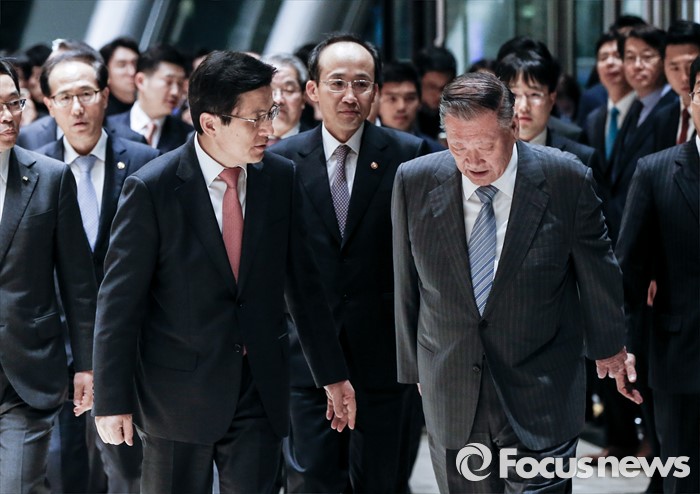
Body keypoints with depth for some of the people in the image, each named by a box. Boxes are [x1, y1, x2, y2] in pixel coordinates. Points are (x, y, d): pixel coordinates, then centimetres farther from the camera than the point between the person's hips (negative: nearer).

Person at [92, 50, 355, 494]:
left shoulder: (282, 178, 1)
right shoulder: (152, 189, -12)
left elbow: (303, 282, 10)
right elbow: (119, 302, -9)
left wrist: (332, 374, 11)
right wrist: (113, 402, -10)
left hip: (262, 388, 3)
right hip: (179, 389, -3)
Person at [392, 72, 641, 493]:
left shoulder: (567, 181, -9)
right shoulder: (415, 183, -4)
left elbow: (598, 273, 6)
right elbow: (407, 285, 5)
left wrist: (609, 347, 18)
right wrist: (412, 365, 11)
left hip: (541, 400, -2)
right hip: (451, 400, 2)